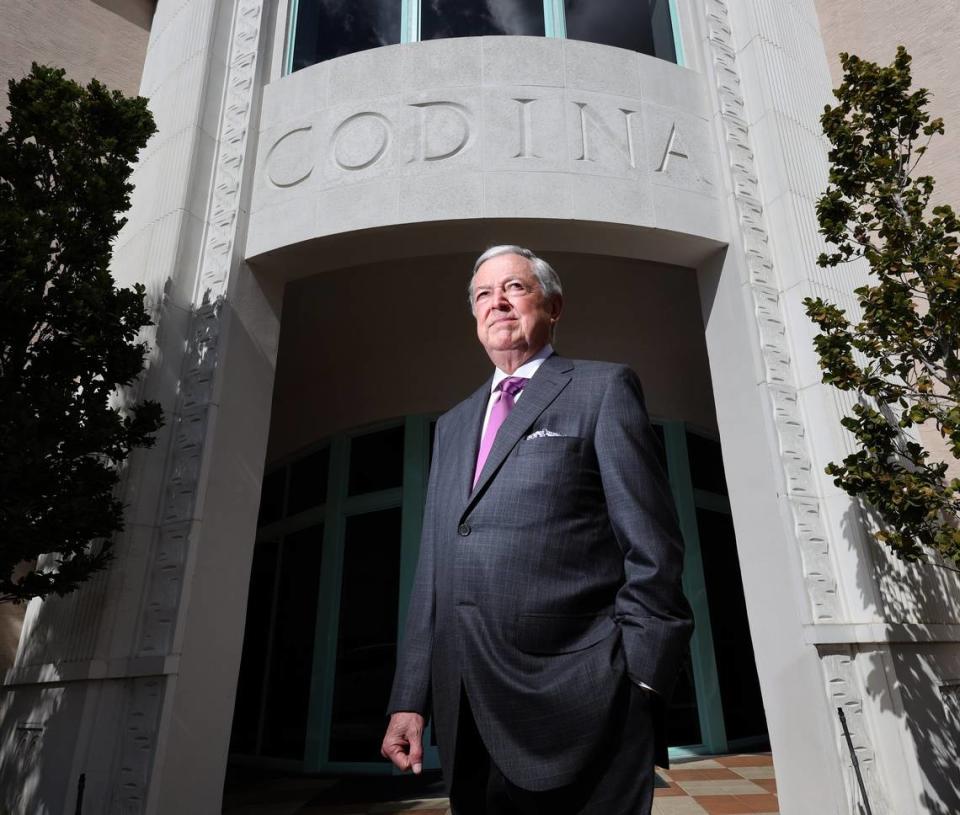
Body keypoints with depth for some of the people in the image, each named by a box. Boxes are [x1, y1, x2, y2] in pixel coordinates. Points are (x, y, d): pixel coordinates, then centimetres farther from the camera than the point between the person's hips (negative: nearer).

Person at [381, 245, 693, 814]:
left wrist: (641, 684, -11)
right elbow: (434, 568, 15)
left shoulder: (603, 389, 2)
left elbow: (652, 549, -5)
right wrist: (410, 699, 9)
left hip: (576, 702, -5)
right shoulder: (453, 425, 19)